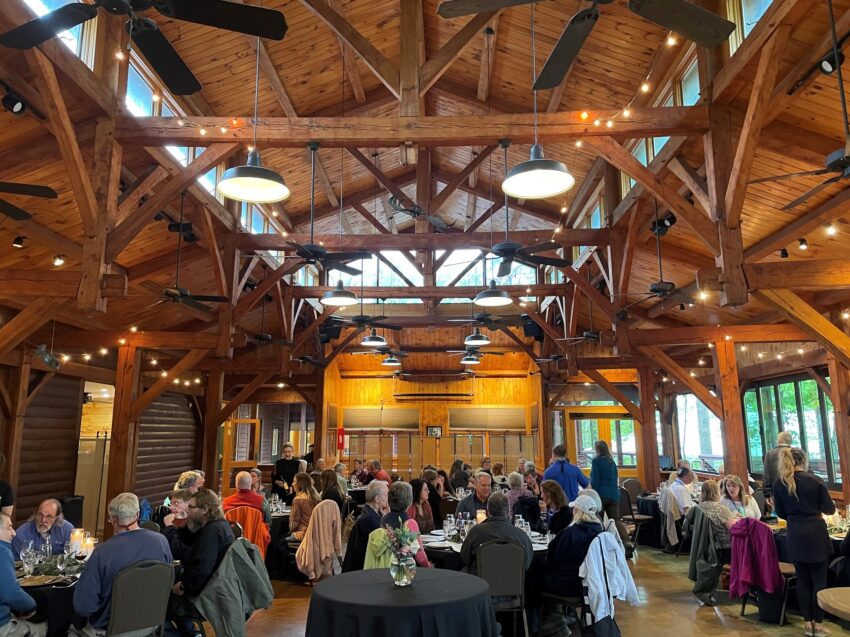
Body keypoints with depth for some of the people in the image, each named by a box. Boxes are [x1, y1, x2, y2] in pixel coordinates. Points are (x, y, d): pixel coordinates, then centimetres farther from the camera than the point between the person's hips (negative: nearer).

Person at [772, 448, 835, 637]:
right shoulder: (816, 480, -9)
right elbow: (830, 509, -1)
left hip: (795, 536, 3)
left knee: (802, 580, 11)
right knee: (819, 580, 7)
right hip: (816, 533, -2)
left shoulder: (778, 484, 0)